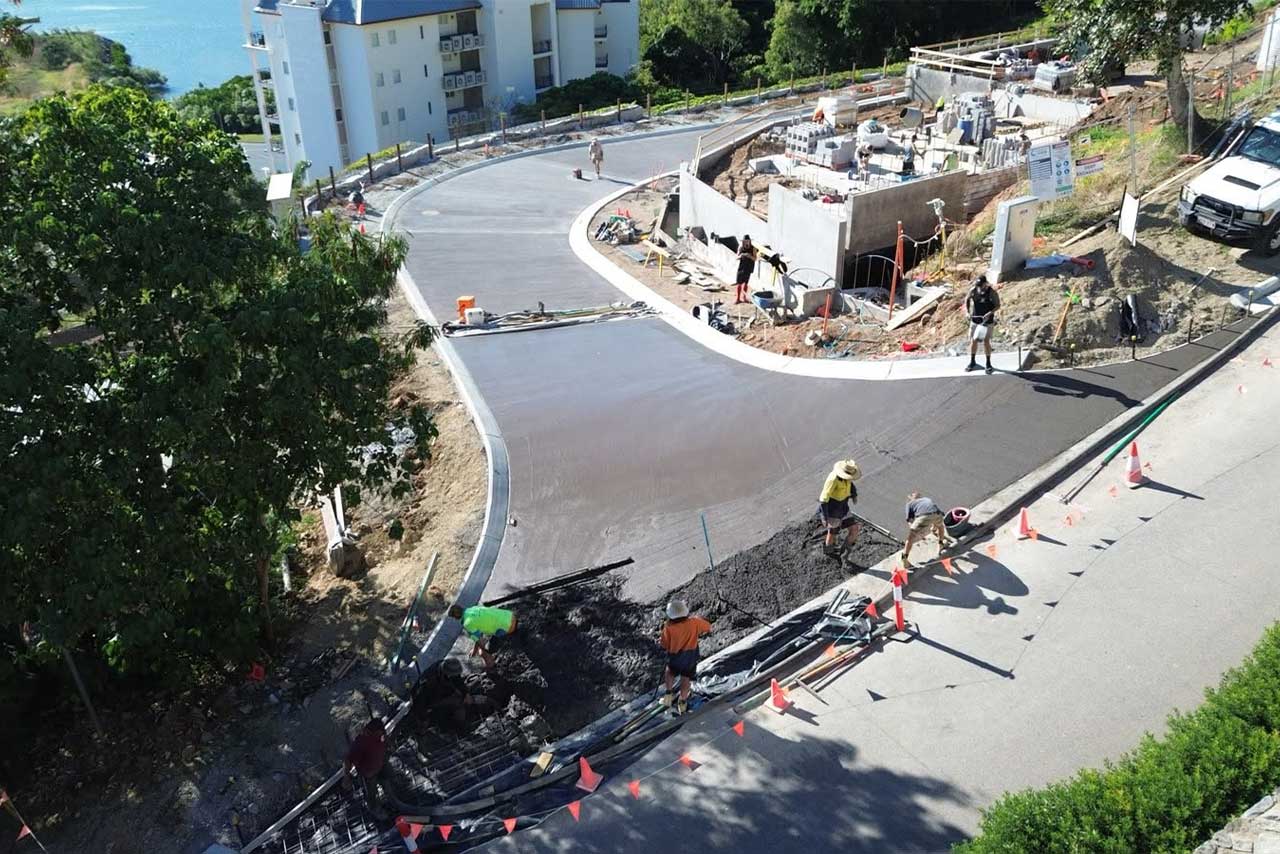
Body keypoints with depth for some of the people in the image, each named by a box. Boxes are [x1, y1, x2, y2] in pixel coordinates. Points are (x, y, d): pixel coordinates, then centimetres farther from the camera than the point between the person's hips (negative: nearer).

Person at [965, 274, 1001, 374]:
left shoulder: (992, 292, -16)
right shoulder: (973, 290, -6)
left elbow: (998, 305, -8)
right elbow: (967, 299, 11)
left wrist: (990, 313, -24)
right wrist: (967, 312, -2)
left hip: (987, 320, -4)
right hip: (974, 319, 4)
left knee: (986, 341, -8)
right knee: (973, 340, 9)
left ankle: (988, 363, 7)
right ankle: (972, 362, 26)